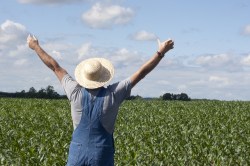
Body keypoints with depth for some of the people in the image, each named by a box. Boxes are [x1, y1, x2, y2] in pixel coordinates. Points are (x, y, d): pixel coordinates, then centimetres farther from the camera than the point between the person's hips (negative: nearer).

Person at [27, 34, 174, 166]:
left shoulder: (76, 92, -4)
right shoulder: (113, 94, -8)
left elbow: (55, 67, 8)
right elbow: (141, 73, -3)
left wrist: (36, 46, 20)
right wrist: (161, 52, 4)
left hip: (78, 151, 2)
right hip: (102, 153, -1)